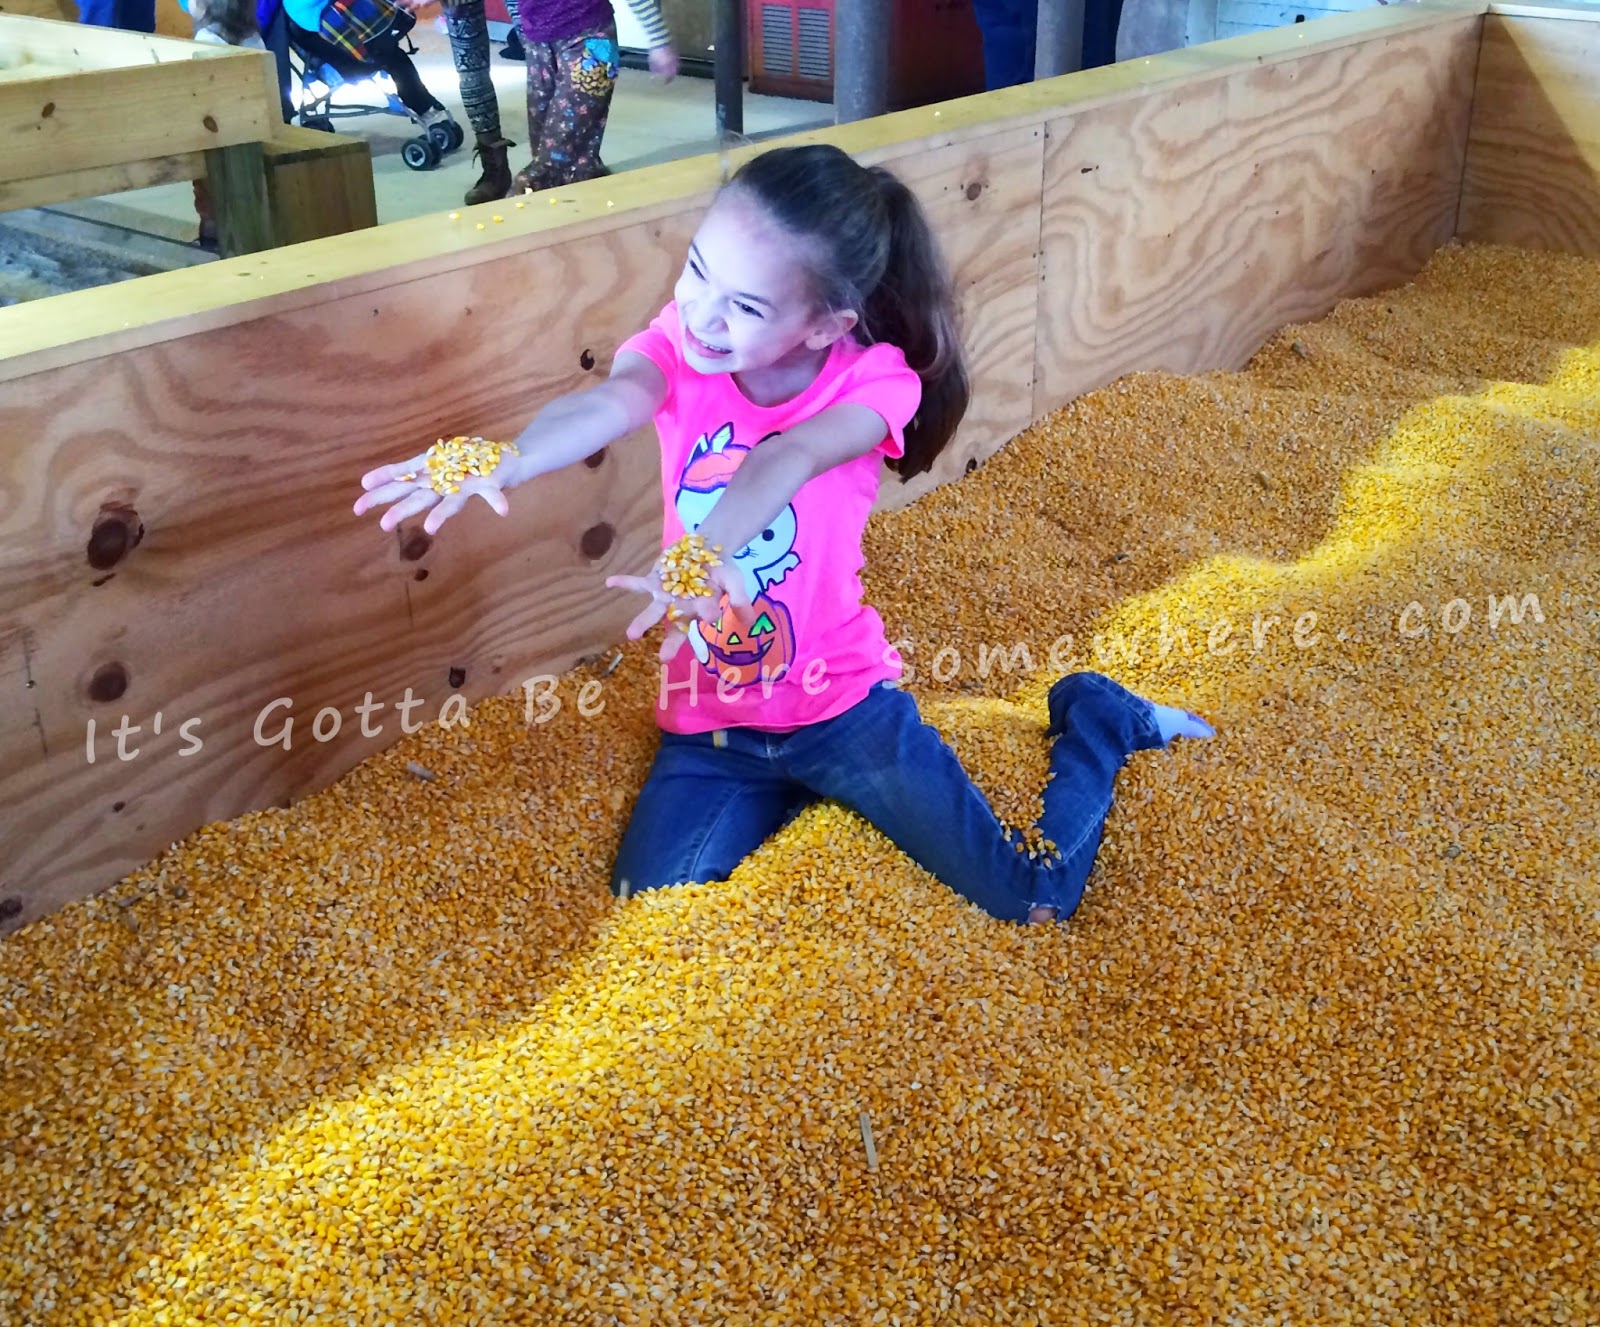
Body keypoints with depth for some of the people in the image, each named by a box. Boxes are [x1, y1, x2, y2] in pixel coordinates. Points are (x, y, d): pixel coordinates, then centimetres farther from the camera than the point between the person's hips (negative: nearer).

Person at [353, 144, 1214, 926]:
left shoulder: (872, 379, -18)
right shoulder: (681, 344, -12)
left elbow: (789, 458, -39)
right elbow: (616, 402, -35)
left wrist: (706, 554, -61)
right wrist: (510, 461, -58)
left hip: (842, 700, -3)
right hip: (707, 720, 3)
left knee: (1033, 904, -3)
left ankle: (1093, 718, 28)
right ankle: (789, 789, 18)